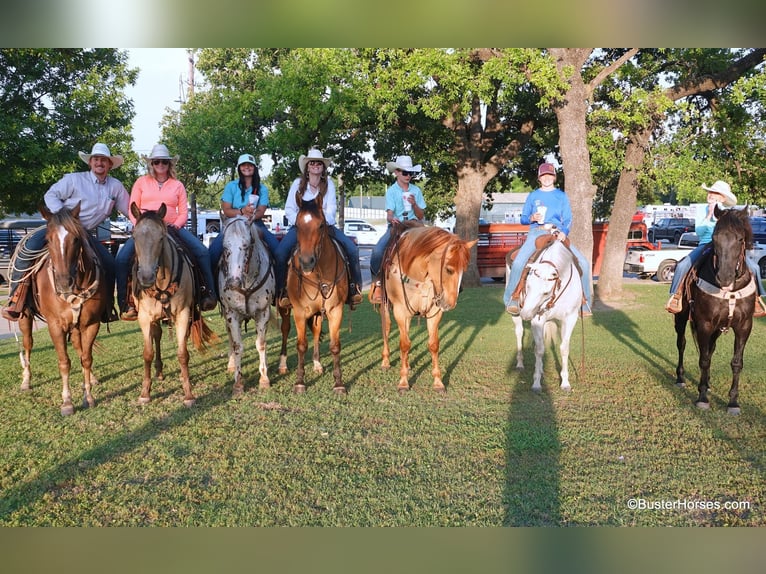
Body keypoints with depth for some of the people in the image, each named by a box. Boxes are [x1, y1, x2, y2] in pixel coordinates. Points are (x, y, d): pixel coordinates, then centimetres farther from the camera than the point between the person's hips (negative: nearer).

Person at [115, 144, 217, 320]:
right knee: (123, 257, -25)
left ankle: (209, 293, -13)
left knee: (202, 252, -21)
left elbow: (183, 213, 8)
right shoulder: (141, 182, 10)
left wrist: (175, 225, -13)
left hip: (173, 227, 1)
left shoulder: (178, 185, 12)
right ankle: (124, 302, -15)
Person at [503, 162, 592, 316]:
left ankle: (583, 302, -3)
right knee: (518, 262, -30)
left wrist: (564, 232, -12)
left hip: (558, 233, 1)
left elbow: (567, 219, 9)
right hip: (537, 232, -1)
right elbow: (523, 219, 15)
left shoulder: (561, 196, 15)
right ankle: (512, 298, -18)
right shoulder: (533, 196, 14)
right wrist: (531, 218, -9)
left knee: (583, 263, -16)